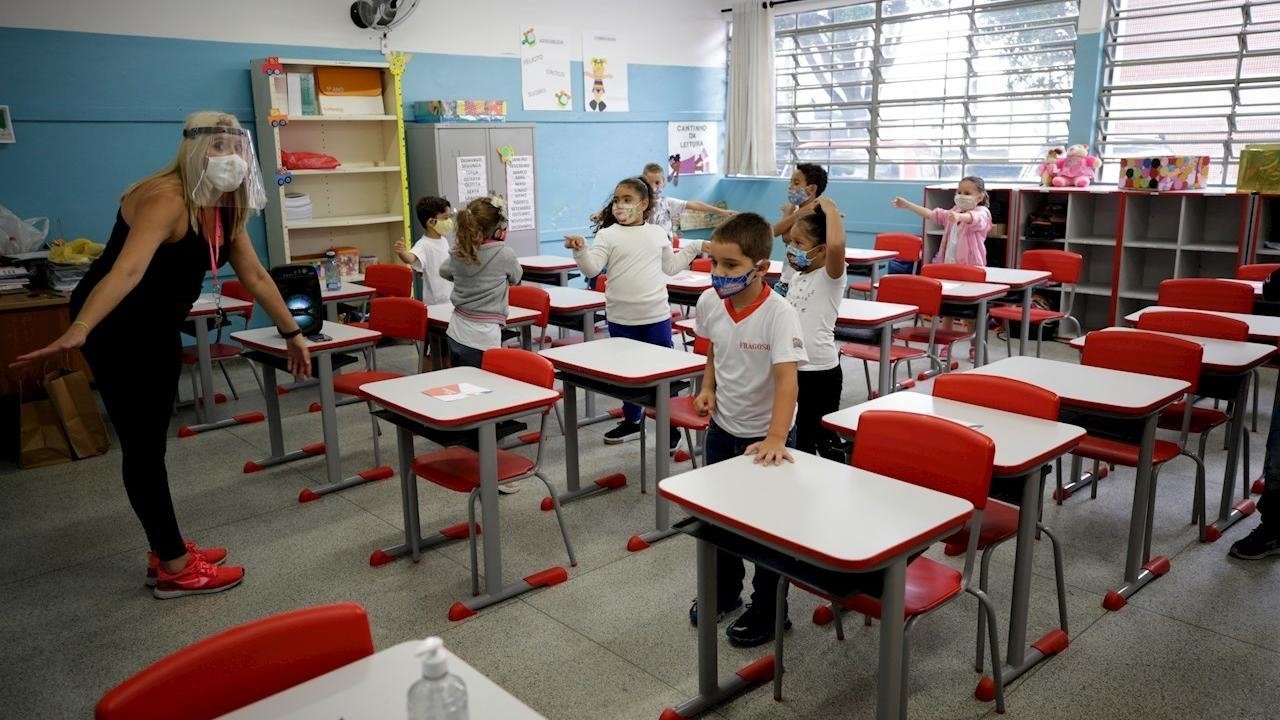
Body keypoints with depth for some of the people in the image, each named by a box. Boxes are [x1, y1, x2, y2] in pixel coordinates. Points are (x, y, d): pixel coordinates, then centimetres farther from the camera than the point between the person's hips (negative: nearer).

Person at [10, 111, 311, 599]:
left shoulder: (227, 208, 1)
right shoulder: (166, 199, -27)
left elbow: (256, 277, 10)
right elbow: (127, 269, -42)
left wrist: (291, 333, 14)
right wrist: (77, 331, -54)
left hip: (161, 326, 9)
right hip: (115, 327, -9)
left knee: (154, 440, 14)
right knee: (142, 443, -5)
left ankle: (166, 550, 24)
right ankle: (174, 567, 2)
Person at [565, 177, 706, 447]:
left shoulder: (658, 233, 6)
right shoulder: (607, 235, -3)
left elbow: (670, 267, 19)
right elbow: (592, 268, -15)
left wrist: (693, 248, 15)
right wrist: (580, 251, -32)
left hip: (657, 316, 1)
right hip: (621, 318, -1)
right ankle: (631, 420, 32)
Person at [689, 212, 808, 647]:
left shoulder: (778, 313, -26)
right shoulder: (709, 302, -8)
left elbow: (787, 377, -32)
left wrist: (775, 438, -41)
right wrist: (707, 388, -2)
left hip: (766, 435, -6)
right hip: (722, 427, 6)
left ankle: (768, 609, 29)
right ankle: (725, 591, 42)